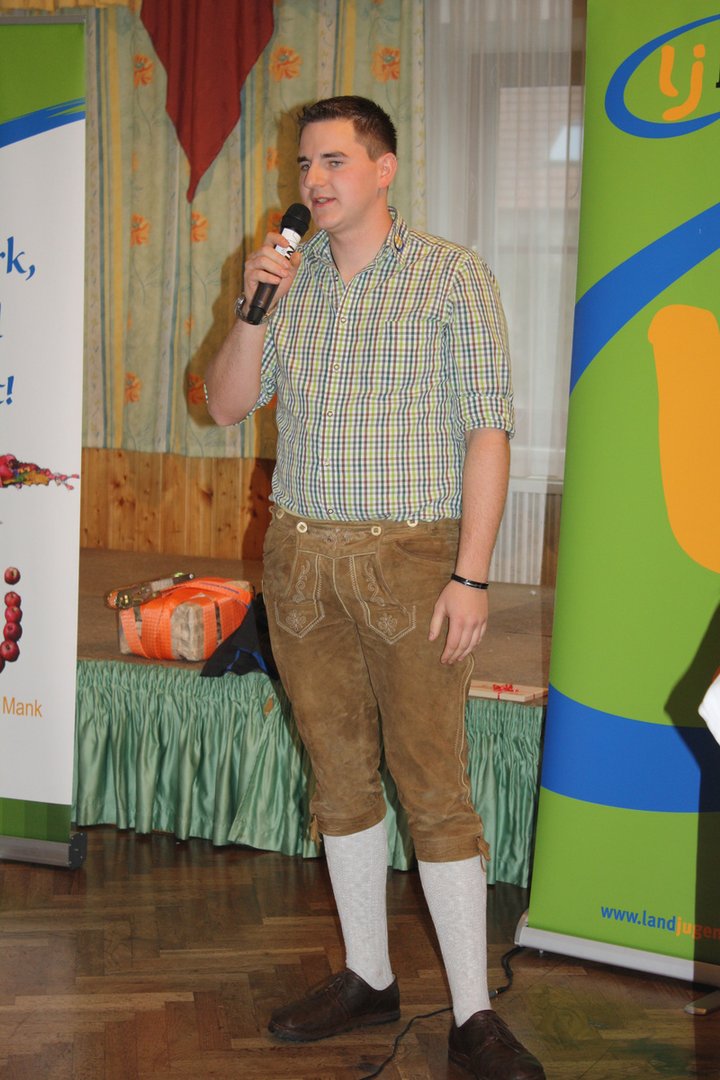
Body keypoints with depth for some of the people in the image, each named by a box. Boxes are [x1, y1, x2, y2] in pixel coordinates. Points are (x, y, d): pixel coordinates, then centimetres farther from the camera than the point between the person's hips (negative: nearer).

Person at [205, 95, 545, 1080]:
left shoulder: (452, 277, -3)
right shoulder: (290, 278, 11)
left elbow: (487, 430, -7)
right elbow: (228, 406, 10)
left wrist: (471, 575, -13)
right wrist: (254, 309, -6)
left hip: (410, 557, -5)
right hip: (300, 556, 5)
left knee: (435, 787, -4)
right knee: (339, 776, 11)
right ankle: (368, 979, 25)